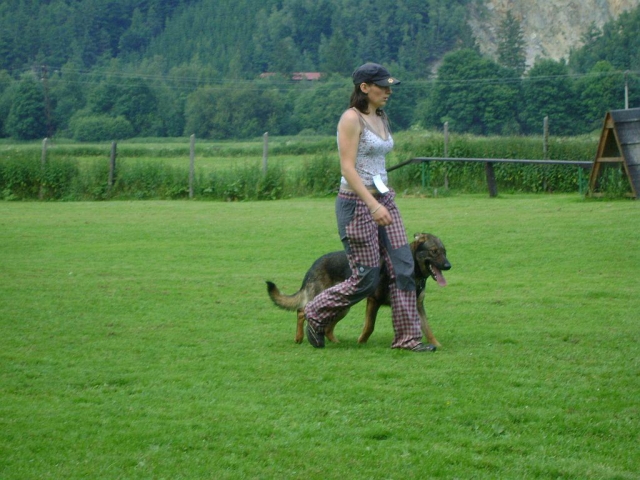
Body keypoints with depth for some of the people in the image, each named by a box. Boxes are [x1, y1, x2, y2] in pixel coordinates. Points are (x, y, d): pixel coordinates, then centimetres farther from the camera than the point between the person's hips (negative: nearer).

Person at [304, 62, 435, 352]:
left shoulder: (381, 118, 12)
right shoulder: (351, 119, -14)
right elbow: (347, 168, -20)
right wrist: (373, 205, -27)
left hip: (384, 199, 8)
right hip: (357, 202, -8)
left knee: (403, 268, -1)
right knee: (366, 280, -4)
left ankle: (407, 337, 4)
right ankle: (316, 314, 17)